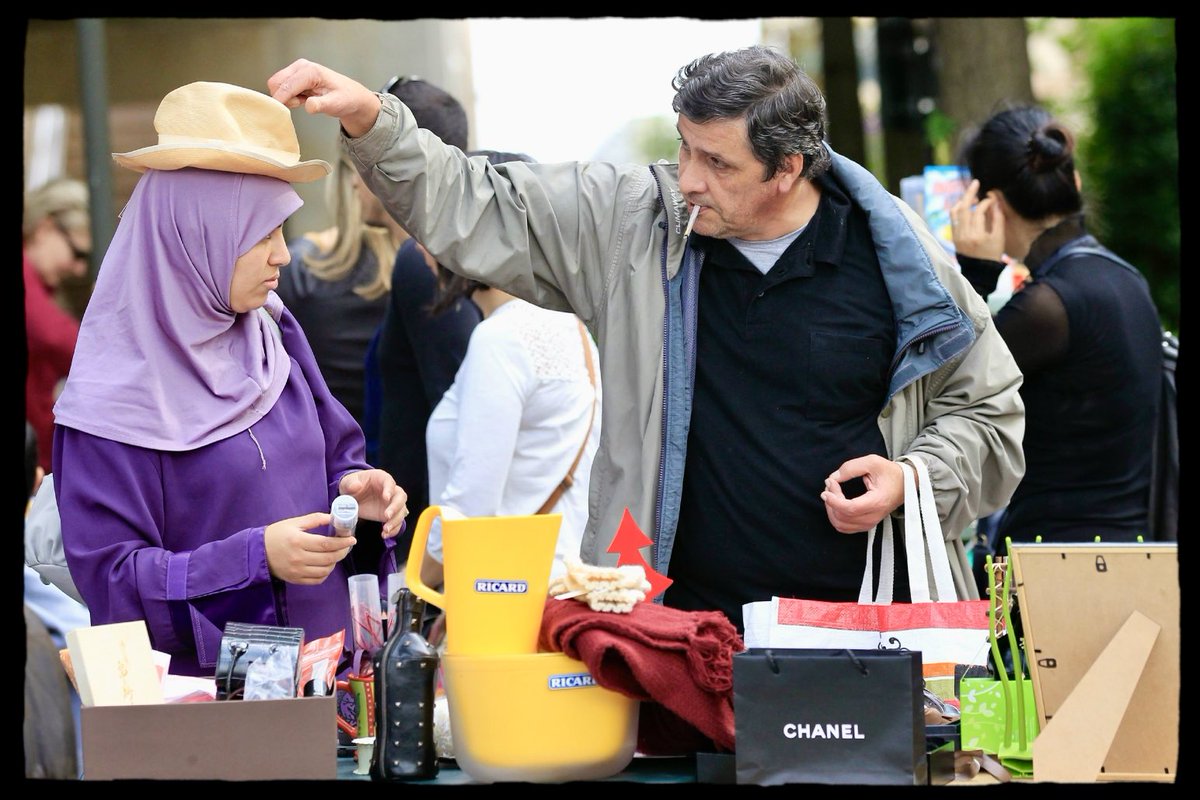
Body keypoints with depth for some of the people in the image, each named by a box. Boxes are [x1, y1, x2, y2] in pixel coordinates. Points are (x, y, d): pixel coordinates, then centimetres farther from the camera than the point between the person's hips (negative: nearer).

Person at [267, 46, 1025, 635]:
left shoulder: (893, 256, -2)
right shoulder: (636, 220, 1)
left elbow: (991, 409, 9)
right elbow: (478, 210, 3)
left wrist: (914, 480, -8)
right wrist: (370, 121, -8)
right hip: (683, 621, 1)